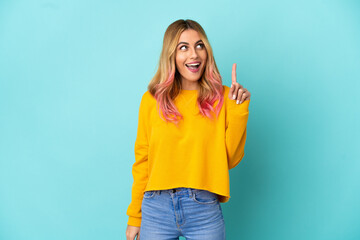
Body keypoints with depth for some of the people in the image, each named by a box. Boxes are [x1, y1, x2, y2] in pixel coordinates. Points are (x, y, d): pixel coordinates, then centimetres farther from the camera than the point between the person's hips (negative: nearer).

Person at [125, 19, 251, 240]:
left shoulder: (223, 97, 2)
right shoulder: (152, 100, 3)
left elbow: (231, 159, -2)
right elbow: (142, 160, 5)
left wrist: (238, 110, -8)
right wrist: (135, 217, 6)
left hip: (204, 210, 0)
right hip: (156, 208, 1)